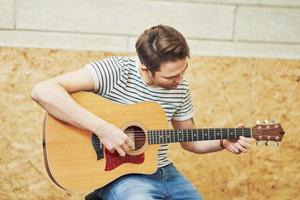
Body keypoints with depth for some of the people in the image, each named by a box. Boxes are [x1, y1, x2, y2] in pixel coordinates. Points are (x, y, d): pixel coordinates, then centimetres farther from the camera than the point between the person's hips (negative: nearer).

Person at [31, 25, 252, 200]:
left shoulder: (180, 88, 2)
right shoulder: (115, 71, -18)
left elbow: (189, 140, 17)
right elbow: (42, 91, -30)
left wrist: (224, 142, -2)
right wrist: (102, 128, -32)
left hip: (165, 173, 6)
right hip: (120, 176, -6)